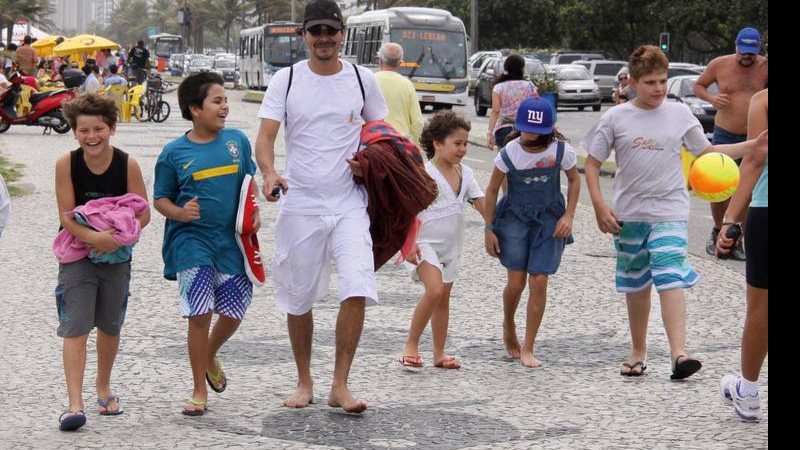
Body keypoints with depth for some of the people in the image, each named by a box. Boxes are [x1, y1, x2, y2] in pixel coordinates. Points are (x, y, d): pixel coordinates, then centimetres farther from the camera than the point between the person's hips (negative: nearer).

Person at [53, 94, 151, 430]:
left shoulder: (128, 165, -12)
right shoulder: (66, 164, -13)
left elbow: (143, 213, -9)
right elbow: (66, 216, -15)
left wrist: (122, 234, -26)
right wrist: (93, 237, -31)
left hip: (116, 255, 2)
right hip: (77, 254, -2)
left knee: (110, 327, 16)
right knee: (75, 328, -11)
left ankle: (103, 387, 38)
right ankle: (75, 405, -16)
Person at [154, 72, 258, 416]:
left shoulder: (237, 140, 4)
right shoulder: (175, 152, -3)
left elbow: (250, 181, 16)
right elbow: (160, 199, 4)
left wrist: (253, 214, -1)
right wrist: (179, 213, -16)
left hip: (232, 241, 3)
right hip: (192, 239, -3)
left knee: (234, 311, 6)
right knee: (200, 314, -7)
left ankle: (211, 356, 39)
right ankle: (199, 391, 8)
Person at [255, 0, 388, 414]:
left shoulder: (362, 80, 4)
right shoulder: (286, 80, 0)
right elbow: (265, 136, -7)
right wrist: (269, 173, -28)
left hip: (349, 205, 0)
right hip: (300, 205, 0)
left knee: (357, 292, -15)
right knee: (298, 299, 9)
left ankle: (339, 387, -5)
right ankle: (304, 383, 26)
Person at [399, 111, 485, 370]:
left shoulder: (465, 173, 6)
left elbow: (481, 203, 9)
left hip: (451, 245, 7)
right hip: (426, 242, -7)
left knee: (444, 297, 11)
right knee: (435, 290, -23)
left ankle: (439, 353, 19)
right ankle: (411, 345, -11)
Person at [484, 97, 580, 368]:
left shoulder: (561, 150, -12)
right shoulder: (509, 153, -13)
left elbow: (574, 180, 7)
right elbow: (492, 190, -1)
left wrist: (568, 215, -3)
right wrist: (489, 229, 0)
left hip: (548, 220, 0)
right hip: (514, 217, 0)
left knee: (539, 282, -6)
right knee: (516, 283, -3)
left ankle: (527, 349, 4)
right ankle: (508, 326, 31)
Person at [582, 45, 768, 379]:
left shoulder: (679, 114, 2)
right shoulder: (615, 118, -1)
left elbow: (707, 152, 11)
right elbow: (592, 164, 3)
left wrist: (754, 145, 1)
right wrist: (600, 207, -8)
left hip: (670, 213, -1)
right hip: (628, 215, 1)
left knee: (671, 279, -17)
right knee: (636, 285, 12)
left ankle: (678, 353, -26)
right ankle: (638, 352, 26)